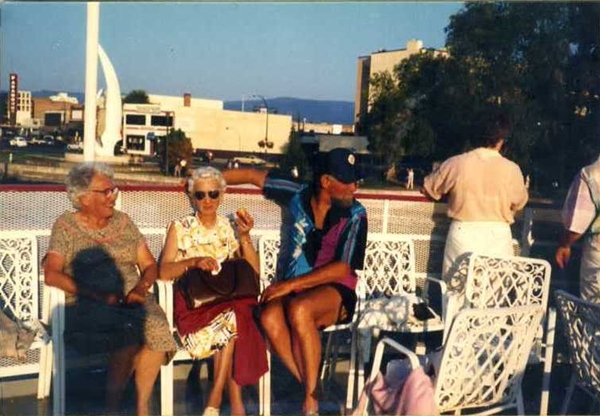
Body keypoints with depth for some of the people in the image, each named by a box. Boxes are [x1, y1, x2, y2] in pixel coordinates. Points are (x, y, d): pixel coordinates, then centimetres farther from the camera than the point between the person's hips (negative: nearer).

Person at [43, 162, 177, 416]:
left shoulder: (123, 221, 15)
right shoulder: (66, 225, 4)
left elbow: (150, 266, 14)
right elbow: (51, 274, -8)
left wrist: (141, 288, -9)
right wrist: (99, 295, -18)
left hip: (133, 301, 3)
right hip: (88, 306, -3)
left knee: (157, 327, -29)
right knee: (129, 330, -33)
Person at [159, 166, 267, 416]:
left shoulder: (229, 227, 14)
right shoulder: (180, 228, 8)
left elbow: (254, 271, 6)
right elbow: (163, 272, -4)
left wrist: (245, 236, -6)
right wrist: (193, 261, -20)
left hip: (228, 301, 2)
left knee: (233, 318, -33)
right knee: (234, 319, -31)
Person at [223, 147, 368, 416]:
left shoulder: (355, 214, -8)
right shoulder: (298, 196, -1)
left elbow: (343, 268, -13)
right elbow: (254, 176, 11)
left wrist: (291, 284, -21)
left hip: (334, 291, -3)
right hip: (292, 288, 3)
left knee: (299, 310, -36)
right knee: (269, 318, -31)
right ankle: (313, 390, -18)